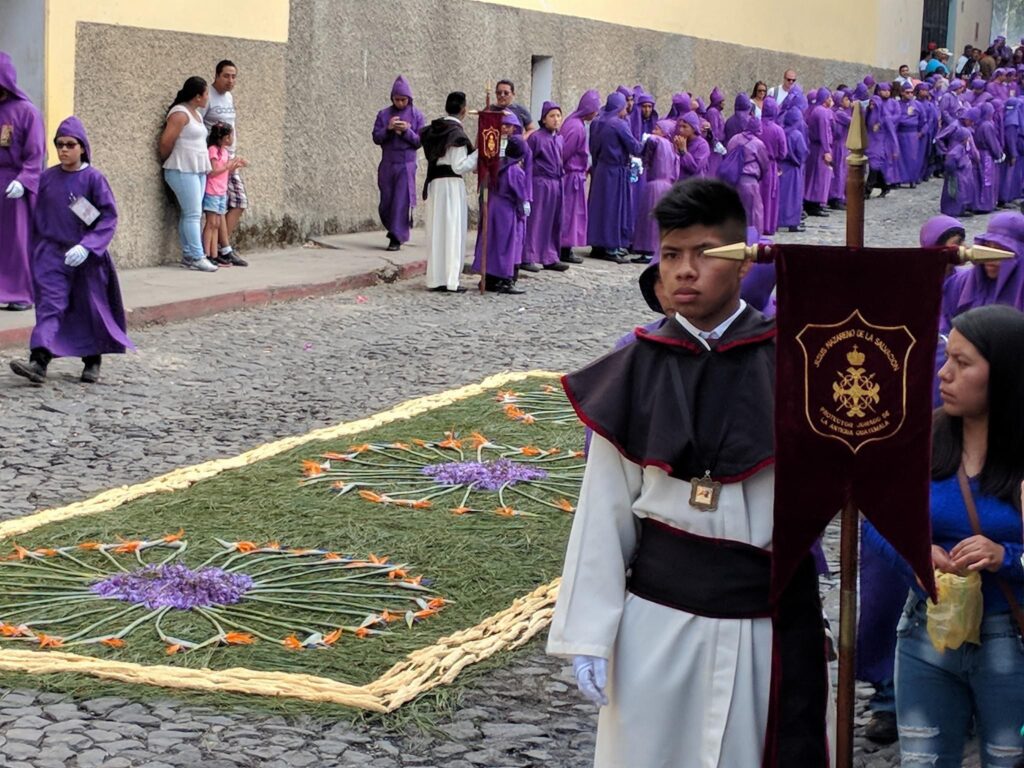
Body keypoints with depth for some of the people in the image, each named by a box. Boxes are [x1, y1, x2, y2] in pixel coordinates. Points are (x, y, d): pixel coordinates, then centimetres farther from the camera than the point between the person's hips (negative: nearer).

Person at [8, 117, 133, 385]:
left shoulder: (94, 179, -8)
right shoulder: (47, 178, 3)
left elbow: (109, 218, -10)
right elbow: (38, 217, 12)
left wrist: (87, 246, -21)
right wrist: (37, 251, 11)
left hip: (86, 258, -2)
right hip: (52, 255, 2)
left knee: (90, 308, 9)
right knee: (49, 304, -10)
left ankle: (92, 362, 26)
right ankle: (39, 362, -20)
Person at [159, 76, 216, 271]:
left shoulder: (196, 114, 17)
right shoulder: (180, 114, -12)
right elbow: (166, 141, -16)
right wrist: (167, 160, 0)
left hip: (198, 170, 9)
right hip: (183, 171, -9)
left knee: (190, 214, 8)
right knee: (193, 214, -10)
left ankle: (188, 255, 11)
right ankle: (197, 257, -10)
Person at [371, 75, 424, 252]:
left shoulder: (417, 116, 0)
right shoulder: (384, 114, 5)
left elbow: (420, 141, -2)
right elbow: (376, 138, 2)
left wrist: (407, 131, -18)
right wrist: (388, 129, -15)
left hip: (406, 165, -3)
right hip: (387, 164, 3)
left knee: (401, 202, -7)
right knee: (385, 203, 7)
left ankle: (396, 238, -4)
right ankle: (395, 231, 27)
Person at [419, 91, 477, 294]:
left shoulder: (433, 130, 8)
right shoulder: (457, 134, -13)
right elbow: (459, 166, -15)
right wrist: (478, 154, -8)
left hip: (433, 183, 7)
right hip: (451, 184, -7)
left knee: (436, 230, 10)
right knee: (452, 230, -3)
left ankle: (435, 278, 12)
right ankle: (450, 280, -4)